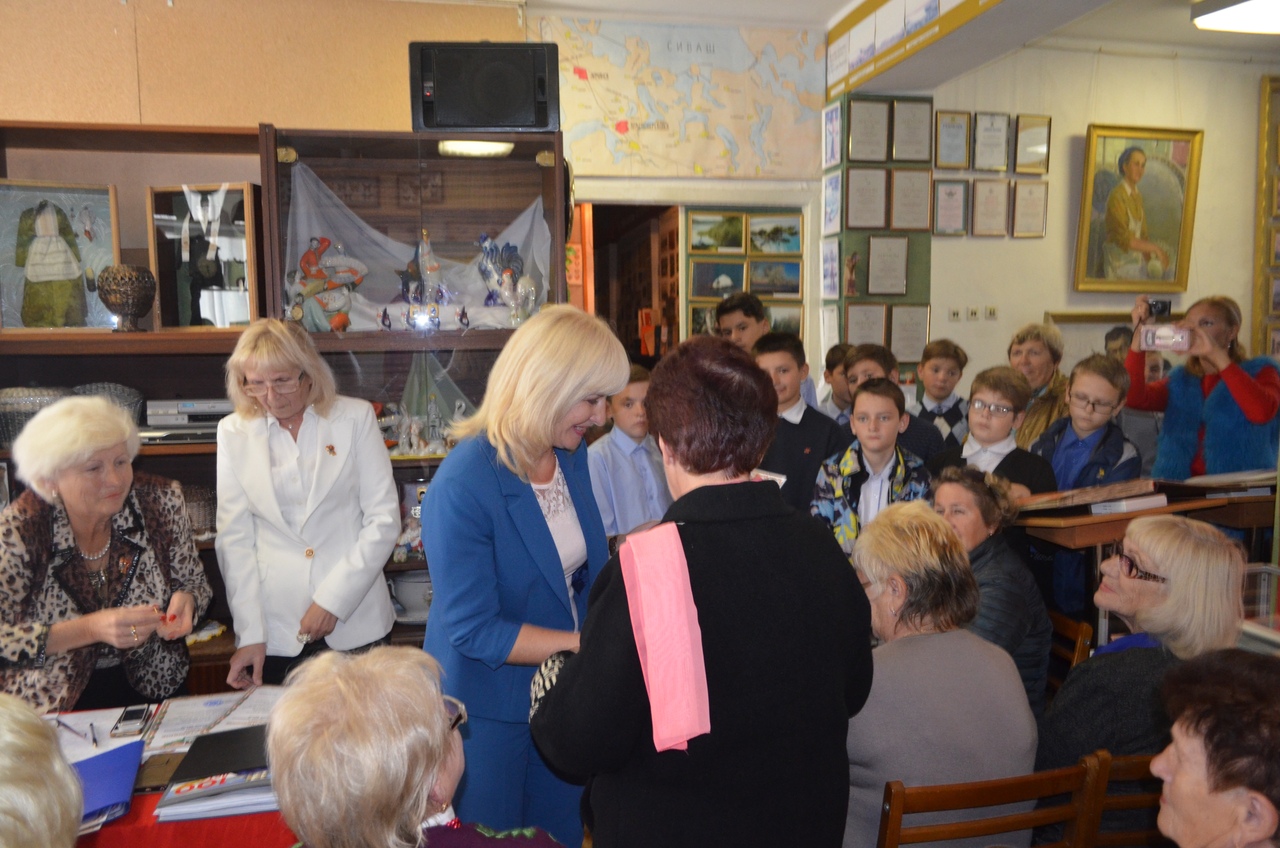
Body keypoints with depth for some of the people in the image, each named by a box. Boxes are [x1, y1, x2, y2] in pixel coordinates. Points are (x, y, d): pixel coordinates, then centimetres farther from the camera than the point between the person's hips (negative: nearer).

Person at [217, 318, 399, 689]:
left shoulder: (355, 417, -1)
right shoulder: (234, 432, 4)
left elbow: (384, 519, -4)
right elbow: (234, 538, 2)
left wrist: (333, 599, -10)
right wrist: (249, 634, -3)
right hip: (274, 631, 1)